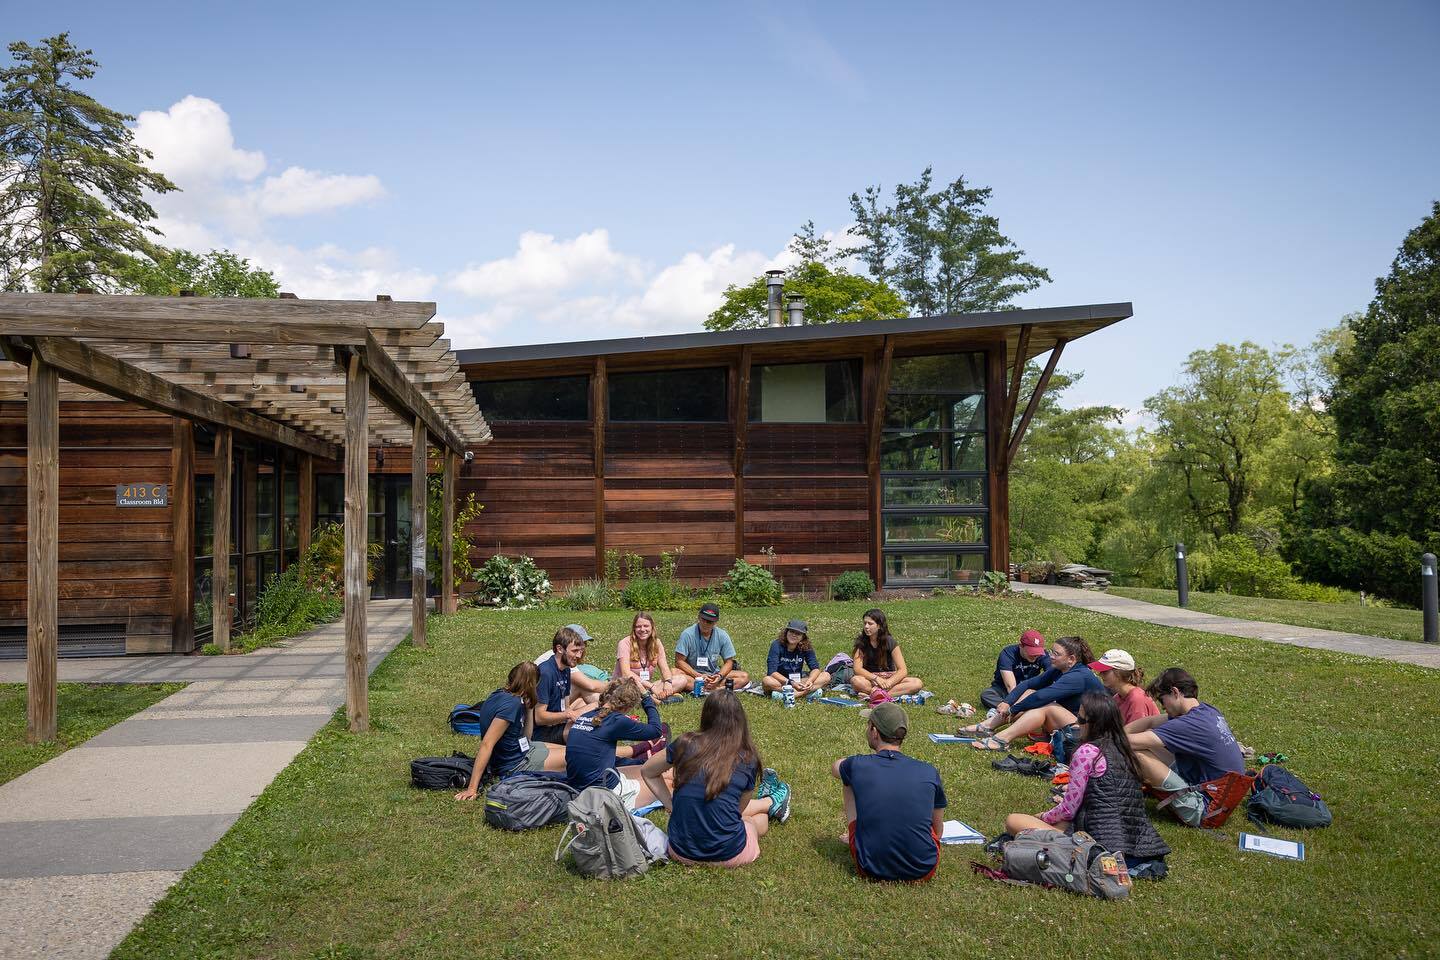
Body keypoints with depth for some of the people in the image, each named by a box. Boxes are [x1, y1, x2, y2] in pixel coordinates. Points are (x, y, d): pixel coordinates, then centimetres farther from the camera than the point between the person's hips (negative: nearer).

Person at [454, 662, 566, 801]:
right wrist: (472, 788, -30)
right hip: (515, 764, -9)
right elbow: (486, 744, -29)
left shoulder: (501, 695, 4)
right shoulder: (511, 704, -24)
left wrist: (529, 708, 0)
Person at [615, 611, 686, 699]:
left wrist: (668, 682, -26)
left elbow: (664, 669, -2)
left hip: (646, 688, 6)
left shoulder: (656, 643, 4)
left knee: (681, 680, -13)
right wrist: (651, 686, -30)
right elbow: (626, 673, -22)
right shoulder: (625, 644, -11)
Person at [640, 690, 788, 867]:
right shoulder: (748, 759, -8)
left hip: (680, 852, 3)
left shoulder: (686, 744, -7)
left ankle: (770, 802, 54)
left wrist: (672, 806, 9)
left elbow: (647, 772, 9)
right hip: (729, 856, -3)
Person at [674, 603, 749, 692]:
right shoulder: (688, 634, -12)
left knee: (744, 677, -17)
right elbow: (679, 661, -12)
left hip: (714, 674, 2)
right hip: (692, 674, -2)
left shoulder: (722, 636, -4)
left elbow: (728, 662, 2)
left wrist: (720, 676, -18)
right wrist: (698, 676, -22)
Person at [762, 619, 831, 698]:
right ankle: (807, 692, -31)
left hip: (797, 681, 3)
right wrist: (790, 682, -36)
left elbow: (815, 668, -9)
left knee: (826, 676, -14)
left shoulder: (806, 647, -5)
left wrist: (809, 681, -31)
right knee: (767, 681, -38)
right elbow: (772, 672, -24)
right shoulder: (777, 645, -16)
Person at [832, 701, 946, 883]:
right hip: (923, 871, 1)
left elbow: (835, 767, 20)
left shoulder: (857, 766, -8)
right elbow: (938, 831, 10)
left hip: (871, 869, -1)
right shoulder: (929, 773, -4)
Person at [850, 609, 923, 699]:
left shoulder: (889, 642, -8)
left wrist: (888, 682, -30)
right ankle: (896, 693, -33)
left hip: (889, 678, 1)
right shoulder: (861, 641, -6)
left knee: (918, 683, -27)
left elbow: (902, 670, -12)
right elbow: (858, 669, -15)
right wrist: (876, 678, -30)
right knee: (855, 681, -35)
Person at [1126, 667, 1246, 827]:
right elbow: (1151, 721, 11)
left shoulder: (1192, 724, -25)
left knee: (1137, 753, -19)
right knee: (1149, 735, 9)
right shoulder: (1207, 711, 4)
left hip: (1205, 811, -10)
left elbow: (1132, 742, -27)